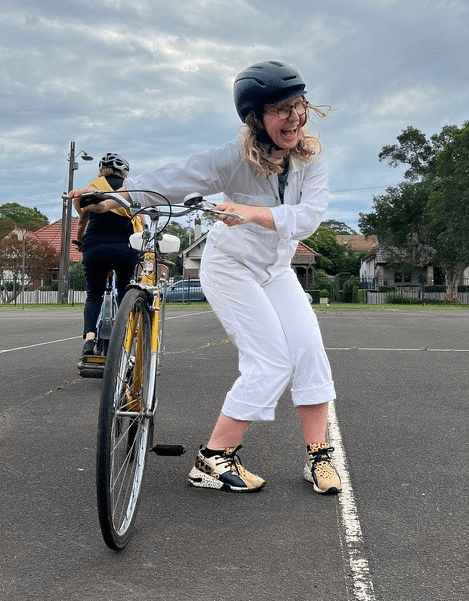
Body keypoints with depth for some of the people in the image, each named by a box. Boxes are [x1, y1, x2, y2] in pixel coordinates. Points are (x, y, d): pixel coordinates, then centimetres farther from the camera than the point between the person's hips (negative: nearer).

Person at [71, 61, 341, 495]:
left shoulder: (311, 159, -12)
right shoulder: (237, 158, -22)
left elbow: (308, 216, -27)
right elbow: (173, 179, -24)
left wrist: (250, 211, -43)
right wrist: (111, 198, -35)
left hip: (276, 270, 5)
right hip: (231, 267, -5)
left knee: (310, 349, -8)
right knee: (271, 363, -13)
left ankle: (318, 456, 5)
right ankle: (212, 460, -3)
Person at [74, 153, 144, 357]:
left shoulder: (94, 185, 17)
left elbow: (83, 219, 24)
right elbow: (141, 223, 18)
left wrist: (79, 240, 40)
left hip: (95, 246, 0)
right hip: (126, 247, 0)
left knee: (93, 295, 11)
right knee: (124, 294, 15)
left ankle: (89, 337, -10)